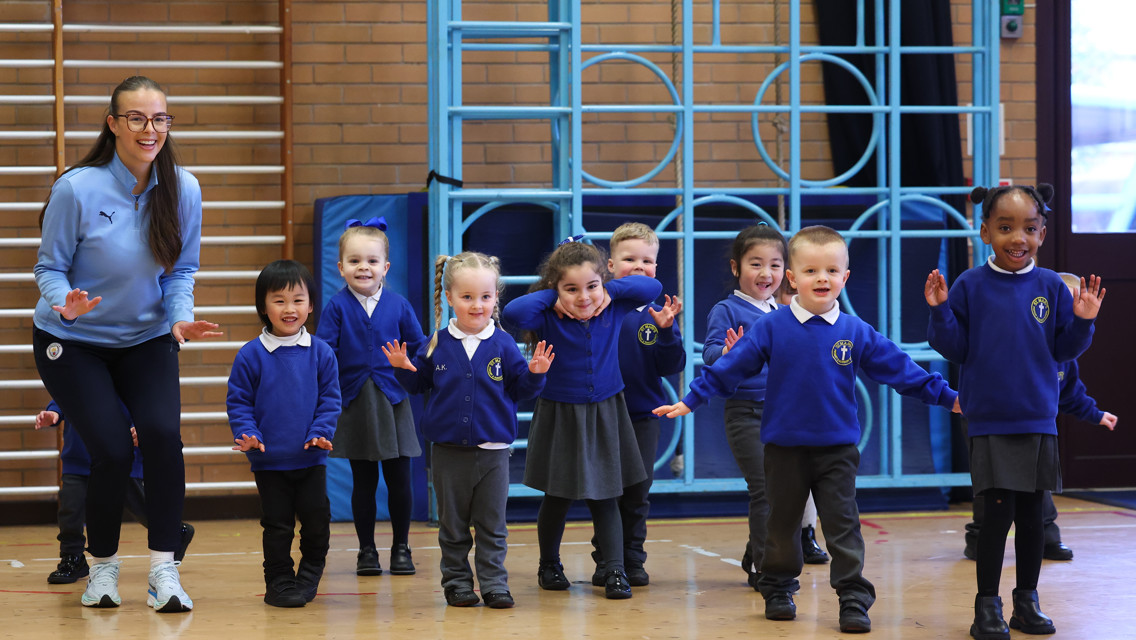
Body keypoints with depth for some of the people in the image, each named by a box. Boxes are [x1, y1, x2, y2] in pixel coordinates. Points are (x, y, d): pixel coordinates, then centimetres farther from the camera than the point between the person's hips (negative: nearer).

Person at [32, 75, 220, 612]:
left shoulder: (182, 190, -8)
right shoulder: (77, 189, -19)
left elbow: (182, 269, 4)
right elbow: (50, 267, -9)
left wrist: (182, 318, -15)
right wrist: (65, 303, -30)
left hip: (146, 340, 3)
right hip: (73, 344, -3)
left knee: (162, 432, -22)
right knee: (112, 449, -15)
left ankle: (163, 571, -14)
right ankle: (102, 566, 12)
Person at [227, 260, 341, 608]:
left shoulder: (321, 353, 0)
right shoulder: (251, 355, -5)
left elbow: (330, 399, 4)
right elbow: (238, 401, -1)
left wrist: (321, 432, -10)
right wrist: (247, 433, -15)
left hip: (311, 458, 1)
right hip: (269, 459, -1)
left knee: (317, 518, 2)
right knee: (277, 524, 4)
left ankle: (311, 570, 25)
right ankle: (279, 581, 16)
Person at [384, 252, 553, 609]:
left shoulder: (503, 345, -2)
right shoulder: (438, 344, 0)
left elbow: (520, 389, 1)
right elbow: (419, 384, 9)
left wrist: (535, 374, -18)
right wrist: (403, 368, -10)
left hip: (493, 450, -1)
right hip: (449, 451, 1)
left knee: (492, 526, 5)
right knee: (453, 525, 9)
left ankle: (494, 584, 11)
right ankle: (456, 582, 18)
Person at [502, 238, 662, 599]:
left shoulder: (613, 310, -7)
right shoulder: (549, 319, -16)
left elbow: (652, 288, -6)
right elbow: (513, 313, -33)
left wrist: (608, 290, -13)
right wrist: (551, 297, -22)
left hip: (605, 415, 1)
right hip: (560, 417, -1)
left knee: (604, 497, 1)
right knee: (557, 497, 11)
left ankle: (615, 571, 1)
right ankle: (549, 565, 30)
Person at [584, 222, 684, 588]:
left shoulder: (658, 313, 0)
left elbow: (672, 366, -4)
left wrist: (666, 331, -19)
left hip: (643, 414, 2)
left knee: (637, 492, 6)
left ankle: (632, 561, 16)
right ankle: (605, 561, 14)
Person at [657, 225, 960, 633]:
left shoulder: (856, 333, -2)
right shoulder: (772, 328, -5)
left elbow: (899, 370, 3)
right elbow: (730, 369, -1)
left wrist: (948, 397, 2)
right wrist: (691, 401, -4)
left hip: (837, 449, 0)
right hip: (784, 449, 0)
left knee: (842, 525, -2)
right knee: (782, 523, 12)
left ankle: (853, 599, 0)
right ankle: (777, 590, 28)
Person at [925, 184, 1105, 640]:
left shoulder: (1051, 287, 1)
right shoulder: (970, 286, -4)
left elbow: (1063, 350, 4)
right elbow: (956, 349, -3)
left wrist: (1083, 321, -13)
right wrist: (940, 311, -18)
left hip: (1038, 419, 3)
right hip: (988, 420, -3)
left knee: (1031, 511, 10)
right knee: (997, 511, -4)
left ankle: (1027, 599, 22)